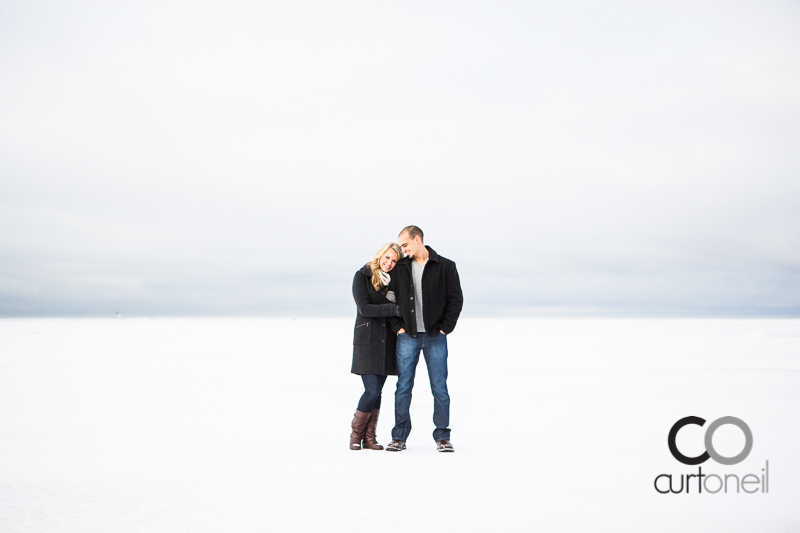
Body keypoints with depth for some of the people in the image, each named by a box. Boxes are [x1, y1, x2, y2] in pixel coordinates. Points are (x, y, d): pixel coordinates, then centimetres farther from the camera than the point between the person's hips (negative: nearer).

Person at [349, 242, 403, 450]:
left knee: (377, 391, 5)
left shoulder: (394, 280, 9)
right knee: (372, 391, -10)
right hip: (367, 340, -4)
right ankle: (356, 433, 7)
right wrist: (394, 309, -22)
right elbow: (364, 308, -15)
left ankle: (369, 437, 12)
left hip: (387, 340, 5)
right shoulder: (362, 276, -4)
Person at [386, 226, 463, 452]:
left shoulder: (445, 267, 1)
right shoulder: (399, 268, 8)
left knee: (440, 388, 0)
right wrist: (397, 326, 2)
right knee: (403, 387, 2)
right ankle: (399, 436, 8)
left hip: (435, 337, -2)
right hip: (408, 336, 2)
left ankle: (442, 436, 7)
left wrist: (445, 328, -5)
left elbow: (456, 299, 1)